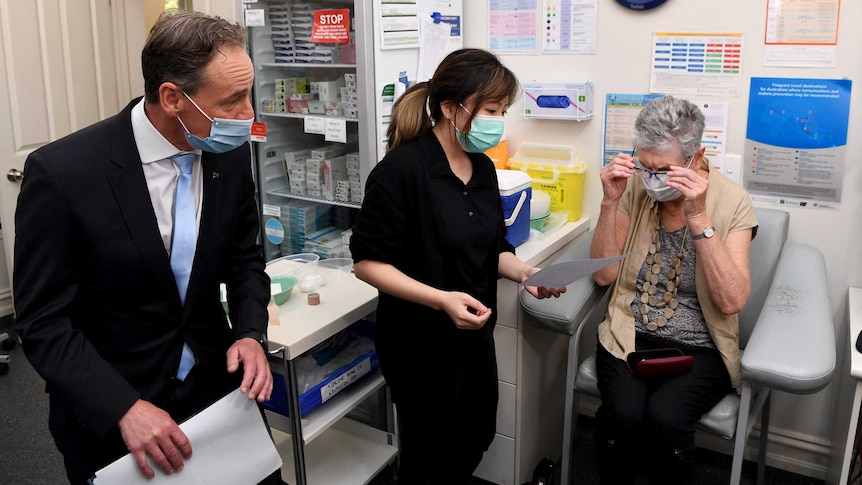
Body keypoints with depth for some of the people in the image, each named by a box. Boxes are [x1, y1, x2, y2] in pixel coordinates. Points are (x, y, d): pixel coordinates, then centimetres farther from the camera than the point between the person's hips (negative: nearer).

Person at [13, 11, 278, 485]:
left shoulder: (230, 153, -8)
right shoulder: (60, 172, -22)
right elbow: (43, 322, -16)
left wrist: (250, 334, -12)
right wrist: (124, 409, -25)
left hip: (215, 388, 5)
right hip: (108, 417, -4)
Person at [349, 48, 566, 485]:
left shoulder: (483, 168, 4)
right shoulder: (402, 169, -21)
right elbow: (368, 262, -20)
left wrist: (524, 272, -8)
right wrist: (441, 299, -30)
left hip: (474, 336, 8)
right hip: (420, 344, -7)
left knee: (475, 440, 25)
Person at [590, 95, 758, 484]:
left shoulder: (731, 201, -8)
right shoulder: (635, 188, -1)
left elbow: (731, 301, -18)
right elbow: (604, 274, -3)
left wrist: (699, 216, -25)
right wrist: (610, 201, -14)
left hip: (698, 347, -1)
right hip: (630, 335, 2)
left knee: (665, 417, -29)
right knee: (622, 414, -27)